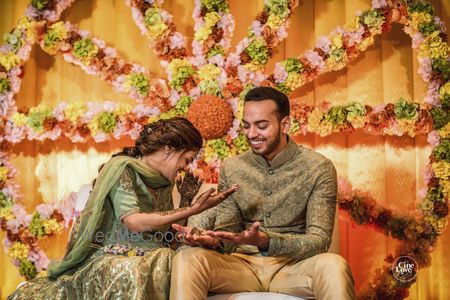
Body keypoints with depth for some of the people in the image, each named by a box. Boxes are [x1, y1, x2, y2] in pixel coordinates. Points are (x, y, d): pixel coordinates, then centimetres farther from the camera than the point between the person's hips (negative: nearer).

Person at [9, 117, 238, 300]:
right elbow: (134, 222, -18)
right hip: (110, 258, -6)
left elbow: (167, 236, 15)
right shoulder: (122, 167, -4)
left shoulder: (163, 182, 17)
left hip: (148, 260, 6)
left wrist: (186, 201, 9)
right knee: (129, 273, -41)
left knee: (169, 263, -30)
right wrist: (192, 211, -18)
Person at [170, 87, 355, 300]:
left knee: (333, 265, -36)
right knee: (187, 259, -26)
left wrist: (264, 241, -29)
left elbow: (318, 240, -11)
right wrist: (213, 240, -20)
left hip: (293, 266, -2)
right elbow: (227, 231, 7)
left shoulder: (319, 169, -4)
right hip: (243, 264, 3)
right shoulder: (231, 168, 7)